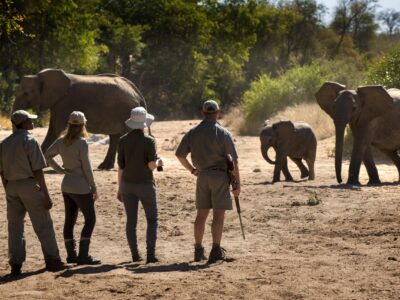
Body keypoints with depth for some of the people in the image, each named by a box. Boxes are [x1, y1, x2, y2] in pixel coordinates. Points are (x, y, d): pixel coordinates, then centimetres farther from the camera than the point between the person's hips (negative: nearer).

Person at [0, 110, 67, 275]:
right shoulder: (30, 141, -11)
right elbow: (37, 171, -14)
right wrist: (46, 195, -12)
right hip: (29, 184, -6)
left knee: (14, 226, 8)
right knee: (43, 225, 2)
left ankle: (15, 265, 8)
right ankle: (52, 260, 5)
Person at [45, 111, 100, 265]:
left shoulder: (61, 142, 2)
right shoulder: (81, 143, -17)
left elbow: (47, 156, 7)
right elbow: (86, 167, -15)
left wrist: (61, 170, 5)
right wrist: (94, 187, -6)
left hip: (66, 186, 7)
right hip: (81, 187, -7)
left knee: (70, 220, 12)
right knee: (90, 219, -1)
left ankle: (71, 254, 16)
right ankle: (83, 255, -6)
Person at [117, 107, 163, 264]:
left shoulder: (123, 141, 0)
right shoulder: (148, 141, -12)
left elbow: (120, 166, 3)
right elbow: (151, 166, -18)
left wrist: (119, 188, 10)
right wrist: (159, 162, 5)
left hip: (128, 184, 3)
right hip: (145, 185, -3)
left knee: (131, 221, 7)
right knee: (152, 220, 8)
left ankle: (135, 255, 7)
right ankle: (150, 255, -1)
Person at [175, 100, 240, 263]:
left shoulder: (192, 133, 4)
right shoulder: (223, 133, -8)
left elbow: (179, 154, 6)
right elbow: (233, 160, -9)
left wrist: (192, 170, 17)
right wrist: (237, 183, -4)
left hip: (202, 176, 4)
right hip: (220, 176, -4)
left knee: (201, 213, 12)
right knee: (218, 214, -4)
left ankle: (198, 250, 15)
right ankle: (216, 251, -10)